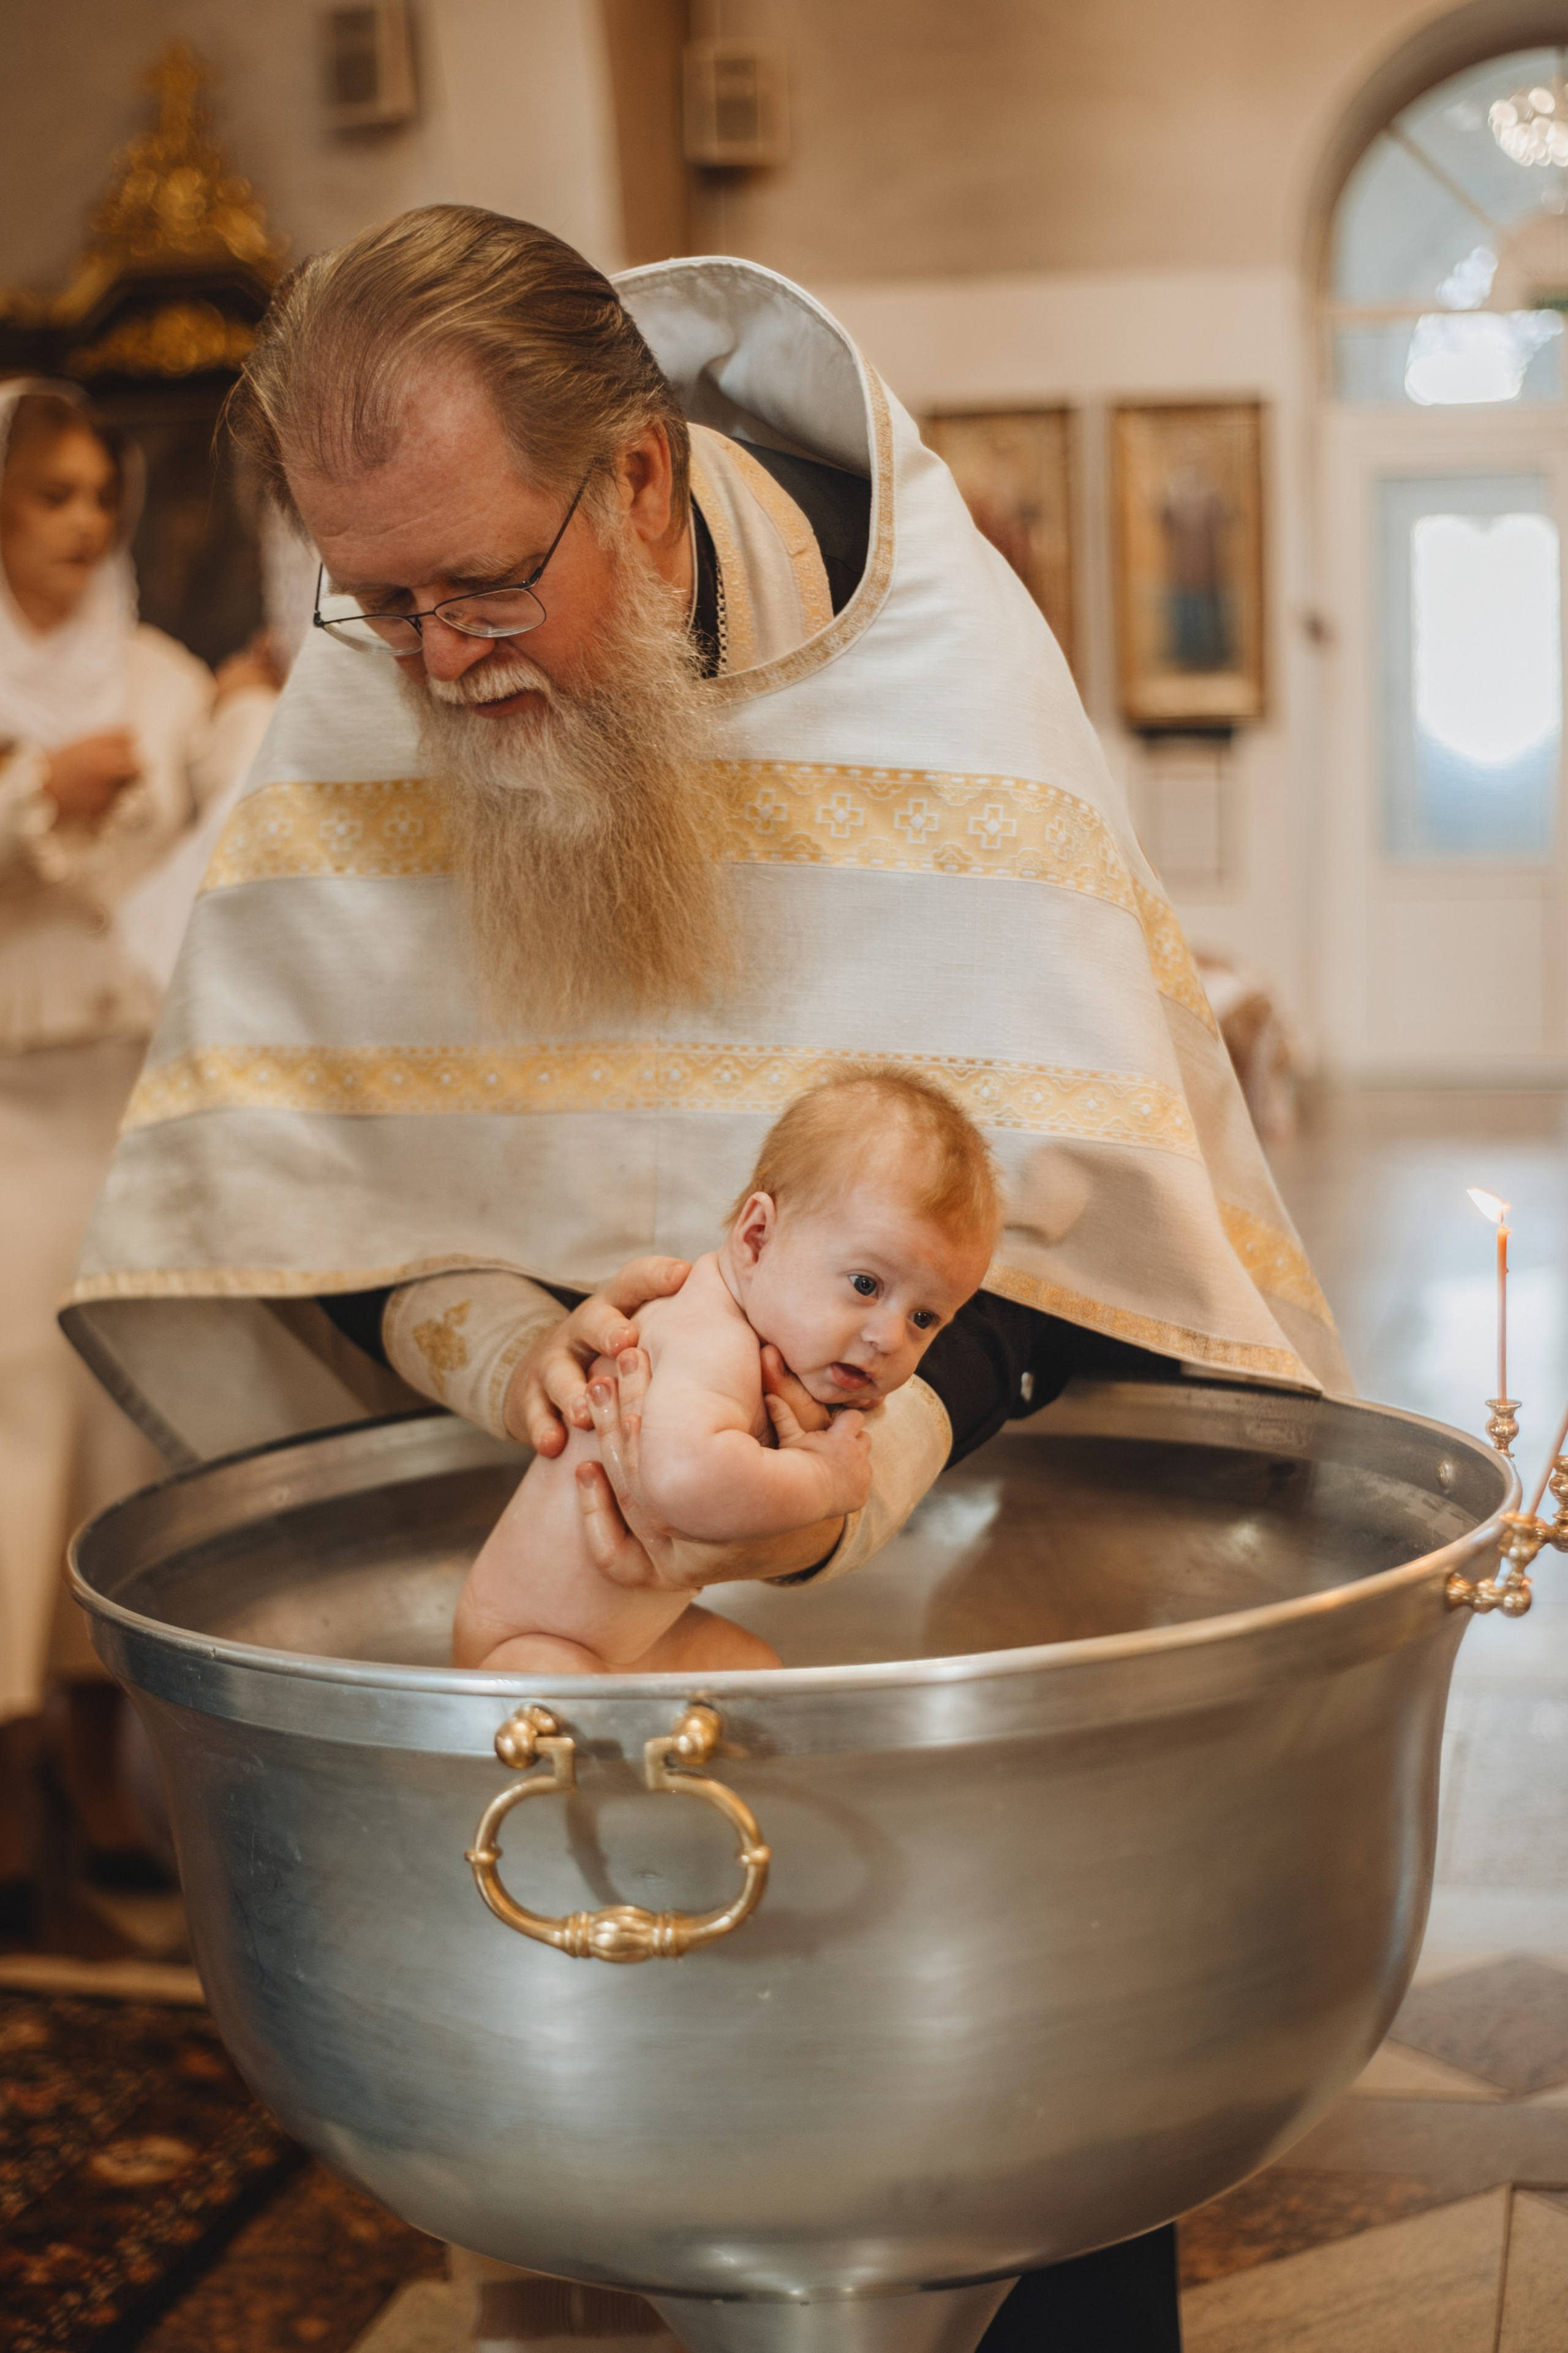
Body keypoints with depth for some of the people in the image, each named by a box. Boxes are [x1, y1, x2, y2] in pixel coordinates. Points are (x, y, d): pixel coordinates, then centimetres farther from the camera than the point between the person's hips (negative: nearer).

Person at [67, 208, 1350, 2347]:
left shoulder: (932, 650, -18)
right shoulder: (363, 693, -8)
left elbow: (1059, 1167, -22)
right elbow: (287, 1161, -7)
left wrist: (884, 1426, -38)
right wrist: (501, 1349, -25)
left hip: (981, 1458, -2)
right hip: (587, 1464, 2)